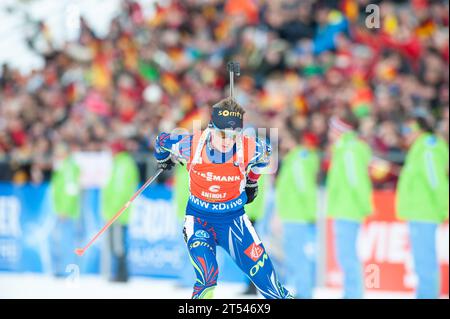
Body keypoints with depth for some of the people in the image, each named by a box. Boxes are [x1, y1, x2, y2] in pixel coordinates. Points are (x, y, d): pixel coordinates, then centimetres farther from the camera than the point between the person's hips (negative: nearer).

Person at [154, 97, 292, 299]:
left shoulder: (250, 150, -19)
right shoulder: (191, 146, -22)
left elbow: (265, 152, 7)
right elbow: (162, 141, 0)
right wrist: (164, 160, 22)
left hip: (233, 219, 1)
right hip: (199, 218, -1)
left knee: (264, 273, -1)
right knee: (207, 276, -25)